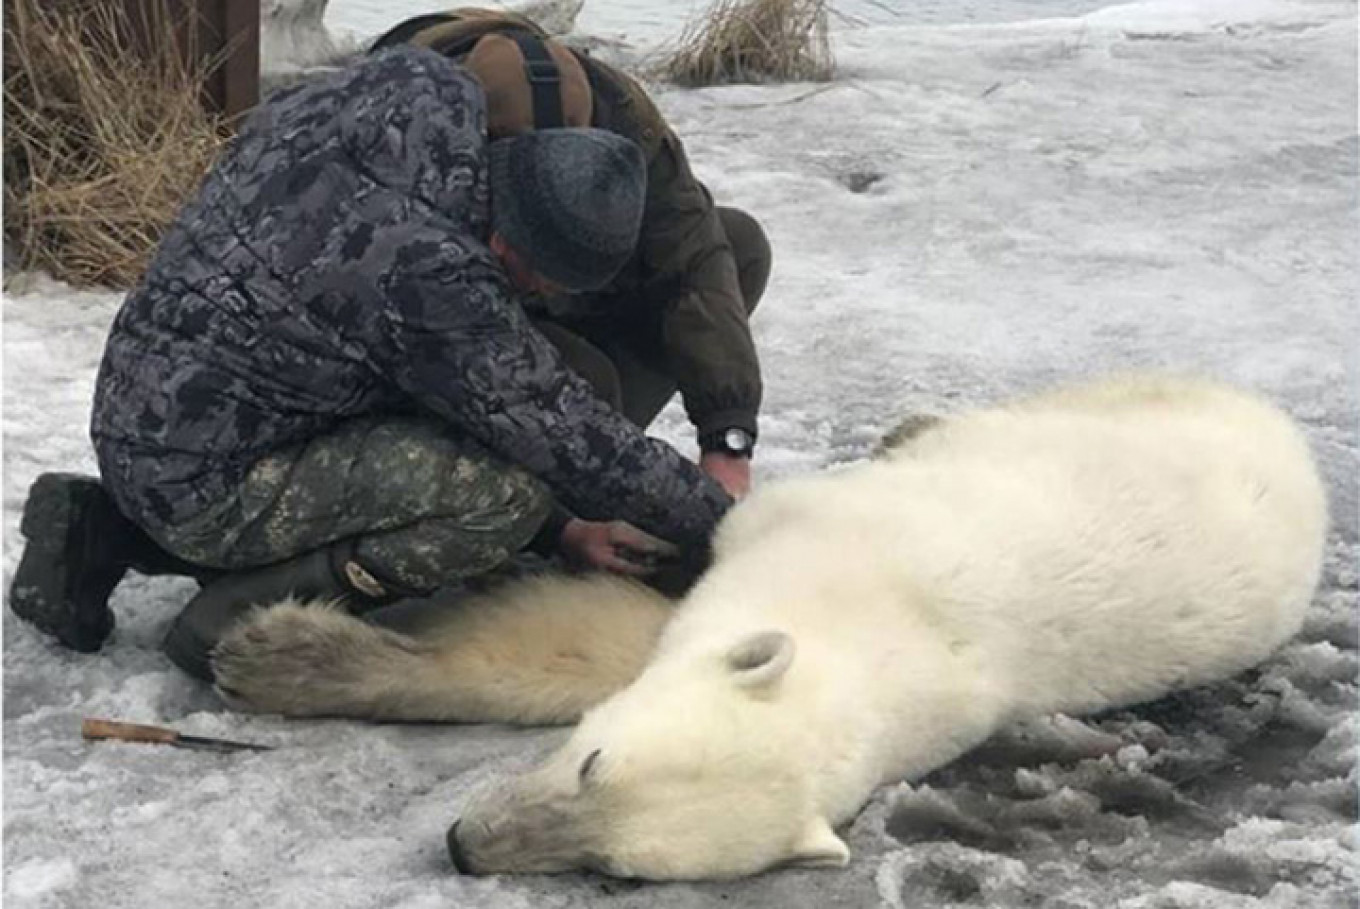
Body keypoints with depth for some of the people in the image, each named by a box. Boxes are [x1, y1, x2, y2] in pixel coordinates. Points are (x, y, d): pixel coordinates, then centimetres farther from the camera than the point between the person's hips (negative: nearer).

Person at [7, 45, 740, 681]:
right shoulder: (433, 276, -26)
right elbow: (577, 441, -17)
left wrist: (562, 531, 10)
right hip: (204, 487, -9)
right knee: (511, 493, -17)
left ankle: (102, 532, 21)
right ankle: (245, 615, -7)